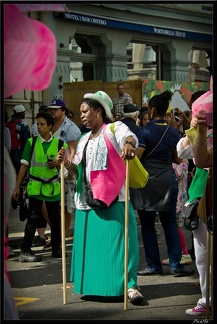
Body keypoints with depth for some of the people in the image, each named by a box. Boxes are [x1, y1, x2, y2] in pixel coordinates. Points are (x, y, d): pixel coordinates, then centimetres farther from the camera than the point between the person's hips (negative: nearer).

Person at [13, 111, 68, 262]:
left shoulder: (58, 144, 1)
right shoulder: (31, 142, -2)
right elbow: (24, 165, 0)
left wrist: (57, 164, -14)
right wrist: (17, 187, -3)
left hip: (52, 186, 2)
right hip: (35, 186, -2)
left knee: (55, 218, 9)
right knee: (33, 218, -4)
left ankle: (56, 248, 24)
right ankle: (25, 252, 1)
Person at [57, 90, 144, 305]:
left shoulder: (114, 128, -1)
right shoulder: (84, 140, 20)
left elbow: (129, 136, -23)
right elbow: (79, 170, 22)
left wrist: (129, 144, -47)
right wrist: (67, 163, 0)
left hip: (112, 198, -7)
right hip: (87, 199, 7)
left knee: (117, 239, -11)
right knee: (90, 241, 8)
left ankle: (129, 284, -11)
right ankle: (92, 283, 20)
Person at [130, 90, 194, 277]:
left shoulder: (145, 132, -9)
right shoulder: (173, 133, 6)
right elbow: (178, 159, 14)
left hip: (147, 182, -4)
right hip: (168, 181, 4)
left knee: (147, 225, 5)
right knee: (170, 223, 8)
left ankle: (154, 265, 7)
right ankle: (176, 264, 3)